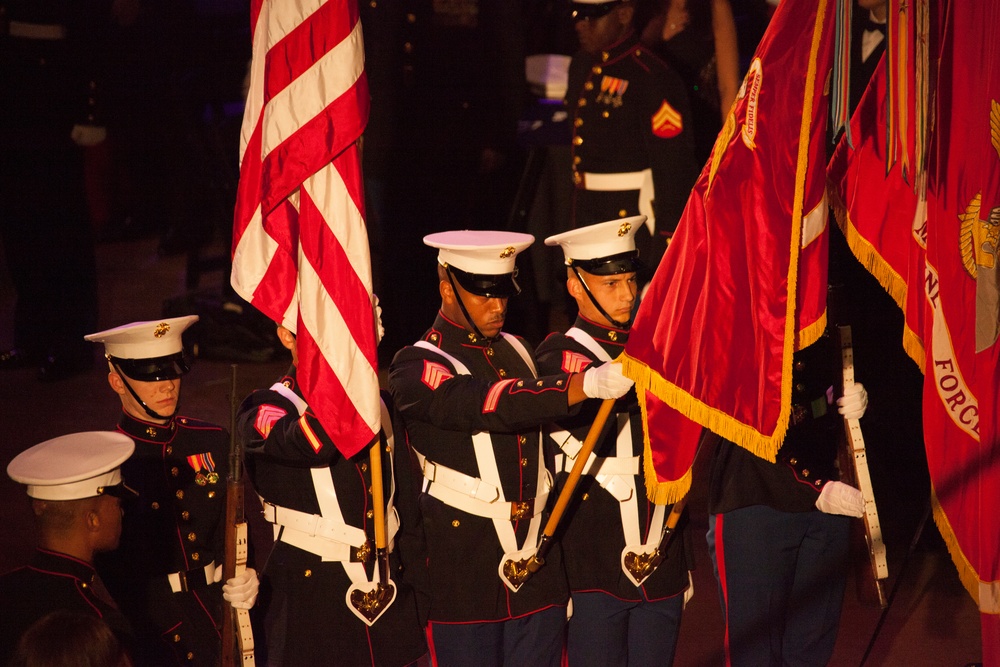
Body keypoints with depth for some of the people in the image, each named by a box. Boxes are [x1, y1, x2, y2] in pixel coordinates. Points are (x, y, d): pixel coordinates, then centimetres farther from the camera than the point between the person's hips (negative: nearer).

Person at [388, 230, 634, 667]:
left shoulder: (516, 350, 14)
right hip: (464, 571, -6)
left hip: (538, 564, 6)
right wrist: (584, 384, -36)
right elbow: (493, 405, -26)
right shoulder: (415, 367, -9)